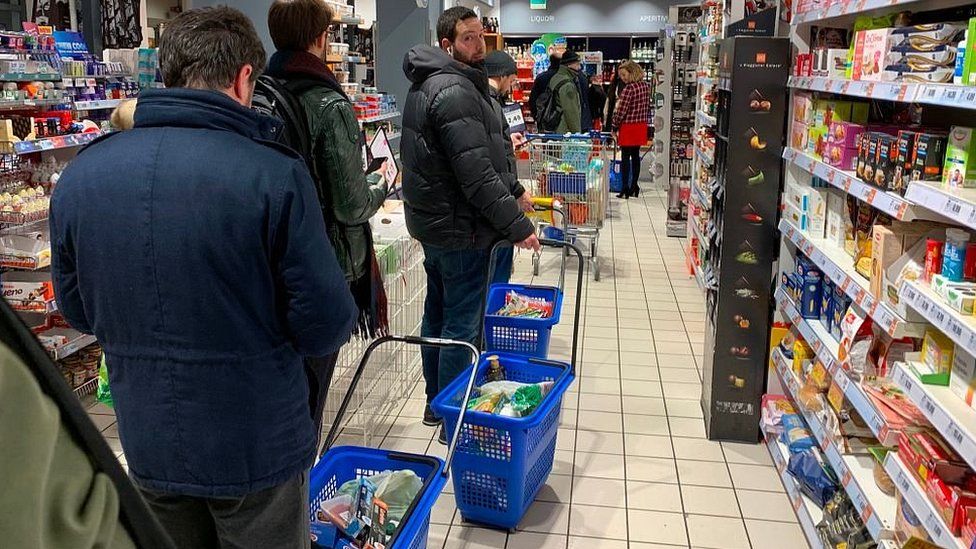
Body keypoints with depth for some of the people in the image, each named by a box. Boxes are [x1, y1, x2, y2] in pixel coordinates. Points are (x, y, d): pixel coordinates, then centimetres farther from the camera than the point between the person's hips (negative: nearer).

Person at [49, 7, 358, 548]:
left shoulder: (79, 175, -7)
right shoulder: (273, 174, -23)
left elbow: (77, 310, 6)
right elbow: (325, 325, -18)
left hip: (147, 444, 4)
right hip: (256, 447, -4)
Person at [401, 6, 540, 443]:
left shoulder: (426, 85, 13)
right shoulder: (455, 91, -20)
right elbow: (476, 174, -26)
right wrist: (517, 224, -20)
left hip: (433, 222, 11)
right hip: (461, 229, -11)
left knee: (437, 314, 18)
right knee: (462, 324, -1)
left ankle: (436, 402, 33)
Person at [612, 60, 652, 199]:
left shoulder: (629, 88, -19)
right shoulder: (646, 86, 4)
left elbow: (621, 111, -17)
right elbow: (648, 107, 12)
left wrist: (614, 126, -7)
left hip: (628, 126, -7)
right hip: (641, 126, 7)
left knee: (625, 157, 0)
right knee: (635, 155, 14)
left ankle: (625, 188, 0)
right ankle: (634, 186, 21)